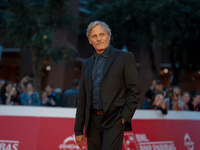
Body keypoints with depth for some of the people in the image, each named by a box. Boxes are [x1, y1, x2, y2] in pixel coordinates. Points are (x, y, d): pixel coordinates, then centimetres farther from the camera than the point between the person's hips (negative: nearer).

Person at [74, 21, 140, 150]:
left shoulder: (125, 58, 1)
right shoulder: (87, 64, 16)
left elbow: (134, 90, -3)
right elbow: (82, 99, 16)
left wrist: (125, 117, -11)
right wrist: (78, 130, 12)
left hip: (114, 120, -5)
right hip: (92, 122, 5)